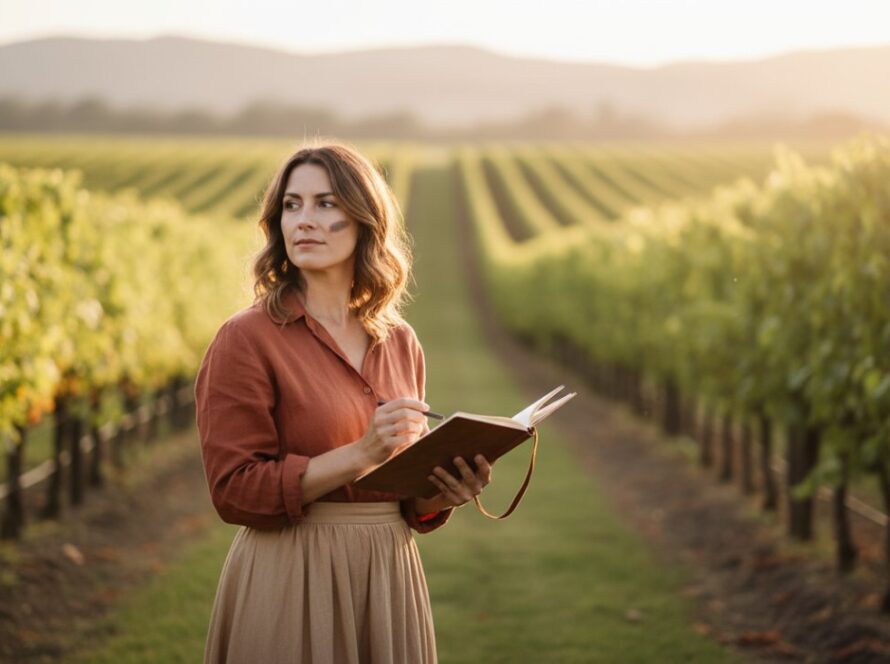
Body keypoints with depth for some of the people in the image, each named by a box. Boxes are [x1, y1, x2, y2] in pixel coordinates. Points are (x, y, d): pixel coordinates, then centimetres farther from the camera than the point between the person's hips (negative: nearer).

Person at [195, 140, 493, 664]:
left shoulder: (401, 343, 8)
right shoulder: (246, 340, -8)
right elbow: (234, 490, -13)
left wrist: (445, 493, -7)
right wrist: (361, 453, -21)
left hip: (388, 581, 5)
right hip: (291, 586, -5)